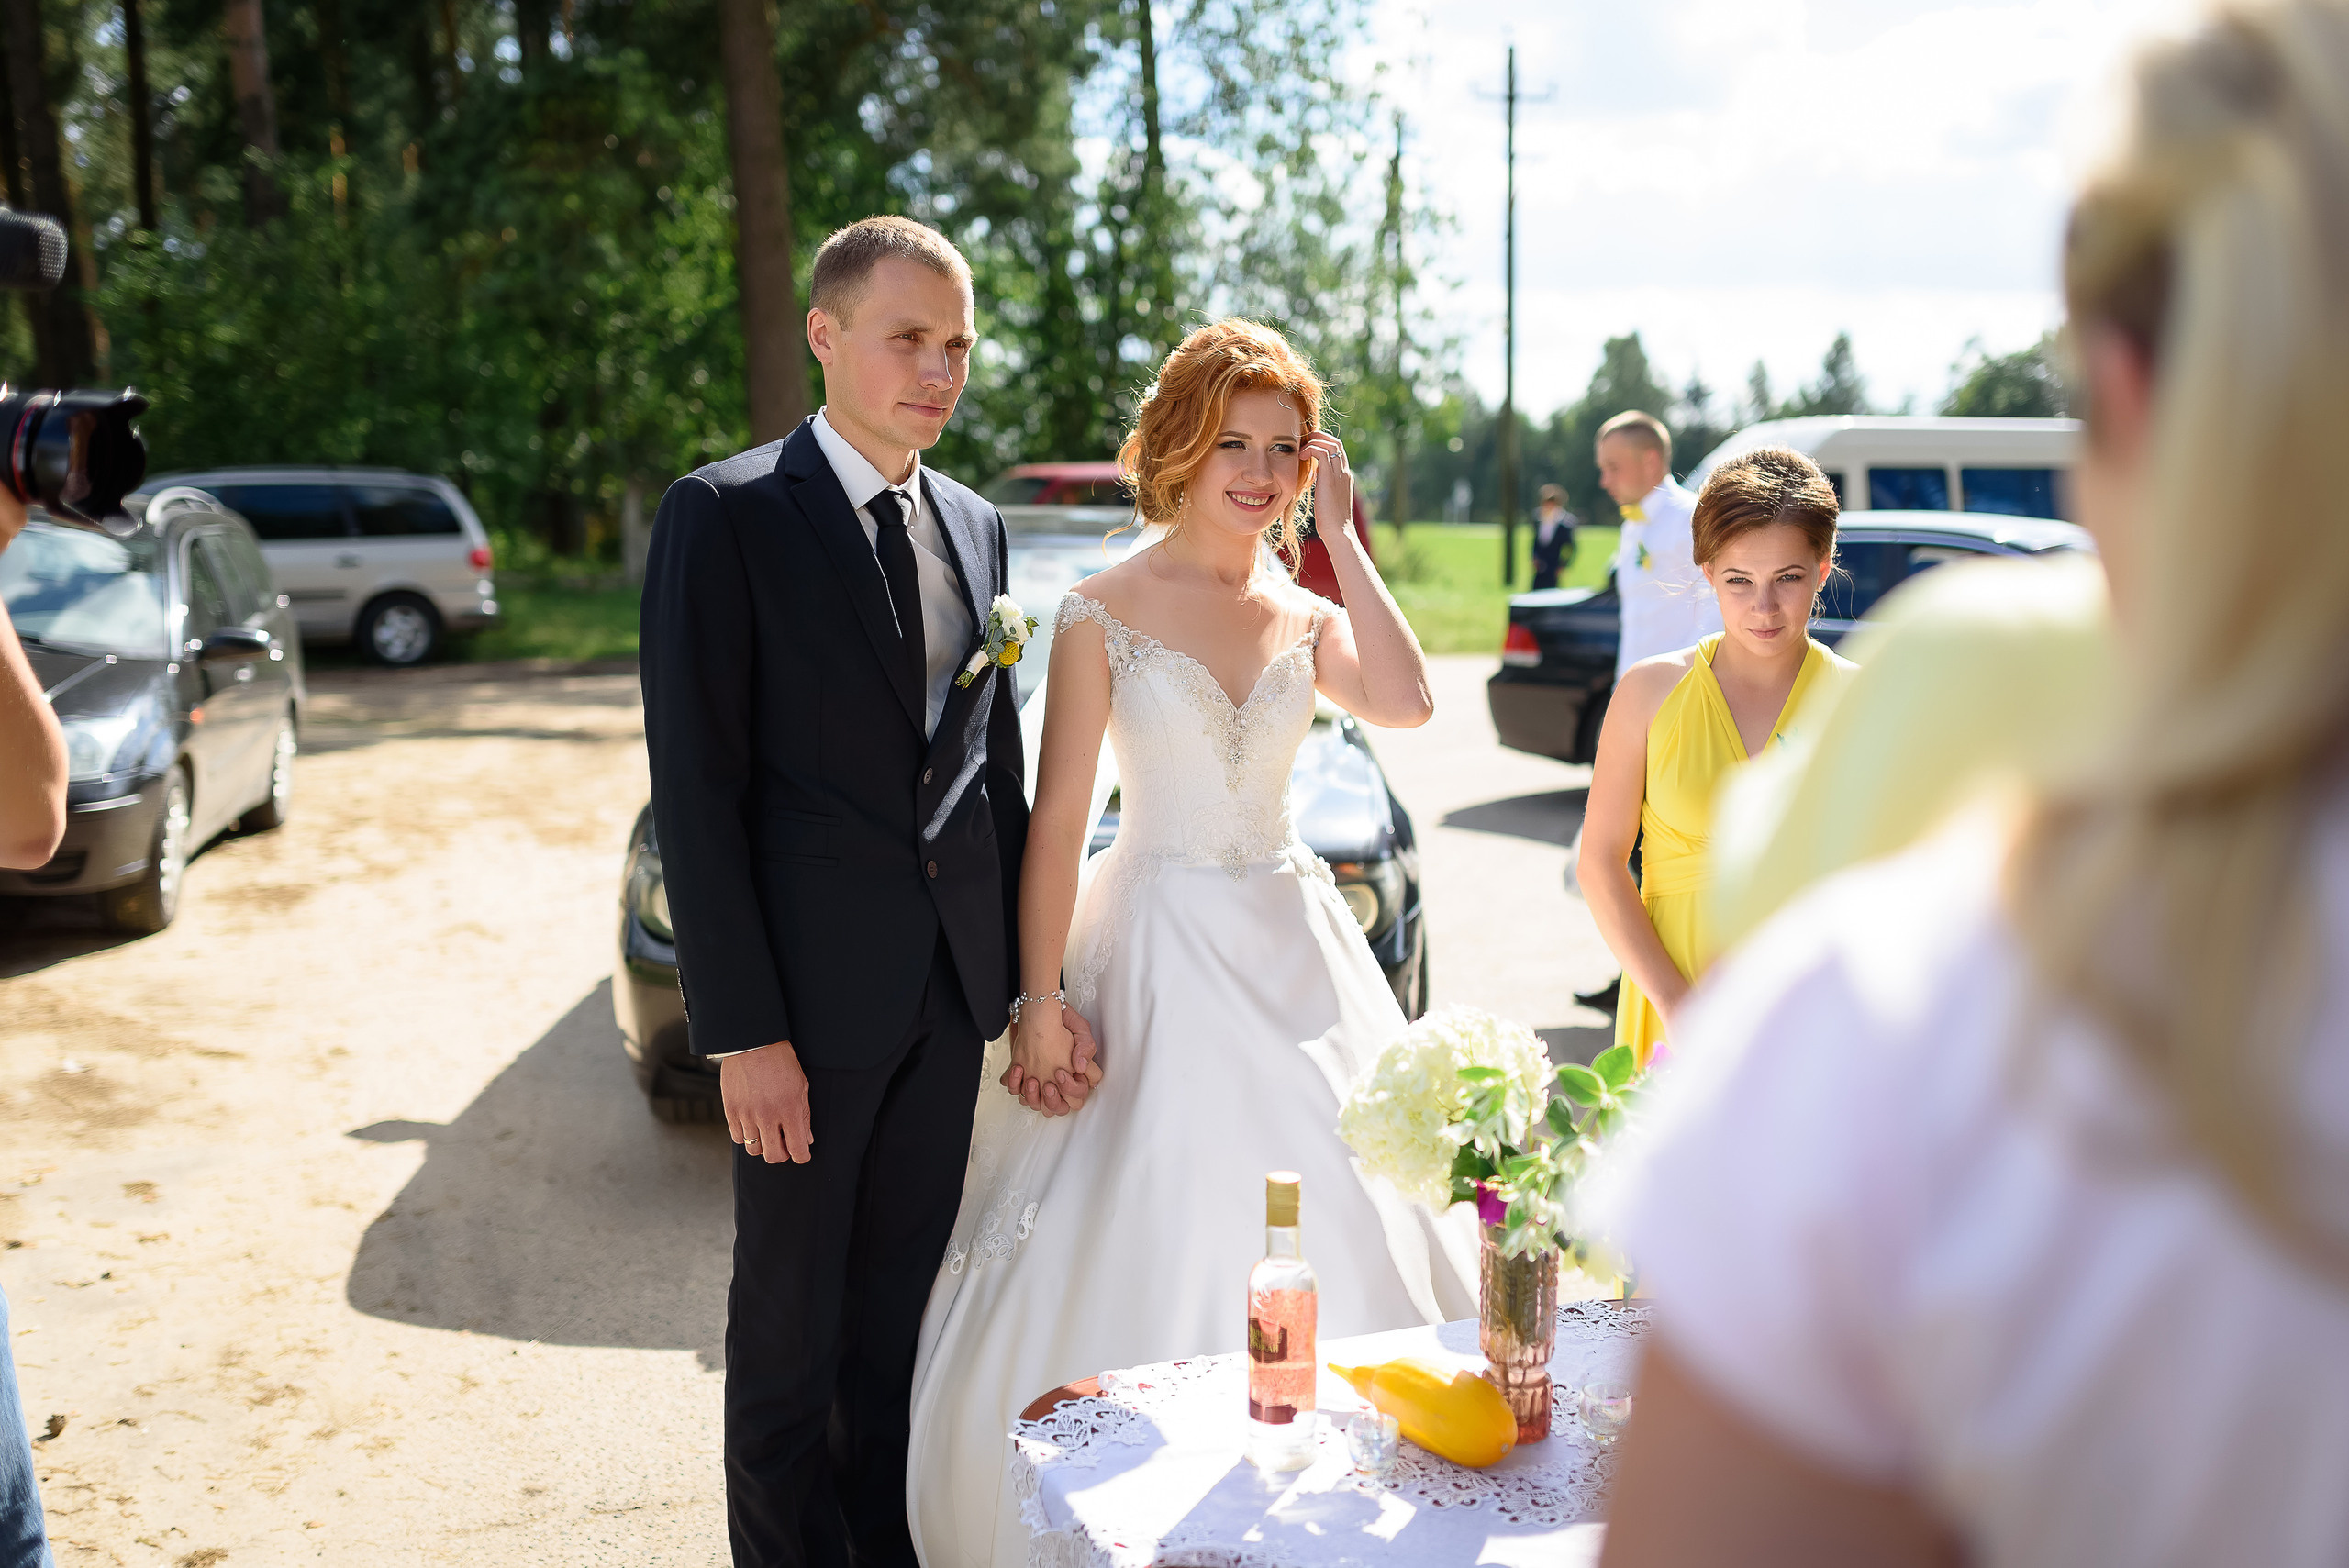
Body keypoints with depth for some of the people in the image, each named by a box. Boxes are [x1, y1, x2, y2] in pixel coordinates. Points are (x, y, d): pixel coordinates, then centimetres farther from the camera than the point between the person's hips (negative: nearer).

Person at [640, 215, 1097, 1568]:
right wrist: (741, 1029, -16)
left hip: (953, 996, 5)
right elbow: (695, 787, -12)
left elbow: (1000, 769, 12)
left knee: (896, 1310, 17)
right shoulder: (726, 514, -8)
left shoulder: (977, 527, 10)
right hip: (810, 997, -5)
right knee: (791, 1325, 11)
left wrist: (1036, 981, 8)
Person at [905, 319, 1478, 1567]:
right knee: (1143, 1242, 2)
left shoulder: (1304, 612, 6)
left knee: (1326, 1220, 10)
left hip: (1290, 942, 4)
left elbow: (1405, 702, -15)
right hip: (1157, 944, -4)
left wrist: (1340, 535, -7)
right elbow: (1058, 821, -8)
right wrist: (1040, 1005, -13)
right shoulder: (1104, 612, -5)